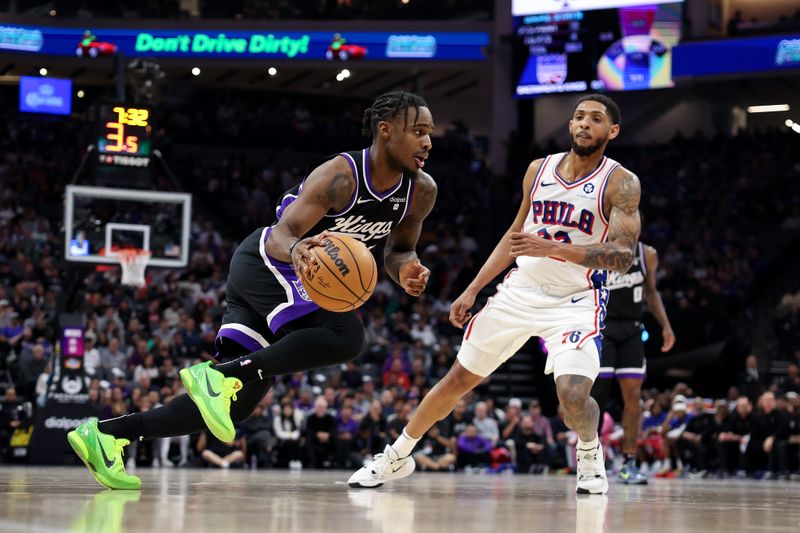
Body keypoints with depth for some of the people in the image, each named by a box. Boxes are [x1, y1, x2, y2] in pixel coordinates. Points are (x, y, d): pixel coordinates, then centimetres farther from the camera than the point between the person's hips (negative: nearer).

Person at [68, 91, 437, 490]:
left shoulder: (421, 191, -1)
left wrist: (405, 268, -12)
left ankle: (105, 432, -1)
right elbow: (281, 234, -27)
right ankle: (220, 374, -28)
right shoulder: (340, 175, -23)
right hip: (266, 260, -8)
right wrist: (296, 251, -51)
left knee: (235, 402, 0)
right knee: (346, 336, -31)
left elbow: (399, 249, 13)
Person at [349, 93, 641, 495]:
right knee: (459, 378, 9)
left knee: (573, 393, -26)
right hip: (520, 291, 5)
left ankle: (590, 454, 7)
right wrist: (472, 290, 12)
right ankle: (397, 457, 26)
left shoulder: (621, 183, -11)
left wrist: (551, 248, -31)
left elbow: (623, 256, -22)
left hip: (575, 301, -4)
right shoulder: (539, 169, 5)